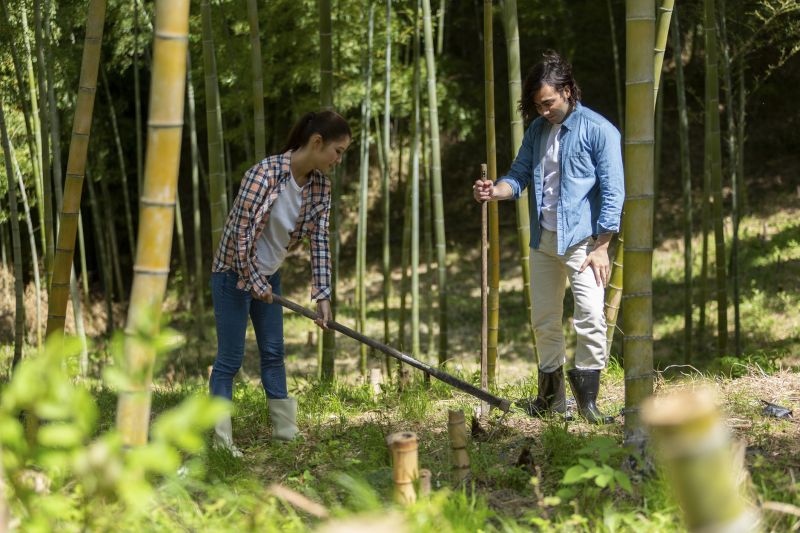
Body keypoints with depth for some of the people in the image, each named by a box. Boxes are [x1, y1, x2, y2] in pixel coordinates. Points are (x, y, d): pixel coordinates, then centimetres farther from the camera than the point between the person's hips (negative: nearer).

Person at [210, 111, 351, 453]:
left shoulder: (320, 186, -6)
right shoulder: (265, 173, -28)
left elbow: (319, 239, -5)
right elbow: (241, 233, -24)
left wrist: (322, 294, -11)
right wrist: (254, 282, -16)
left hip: (269, 275, 7)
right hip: (234, 273, -7)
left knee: (273, 353, 14)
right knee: (230, 359, -5)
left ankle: (285, 431, 22)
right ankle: (221, 439, -1)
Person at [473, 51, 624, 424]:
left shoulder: (598, 130, -8)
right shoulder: (537, 130, 11)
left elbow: (613, 192, -10)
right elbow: (520, 174, 9)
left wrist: (601, 248, -14)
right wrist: (495, 190, -14)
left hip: (582, 239, -6)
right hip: (543, 239, 6)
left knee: (590, 317, -18)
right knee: (544, 321, 11)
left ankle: (587, 399, -9)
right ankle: (550, 397, 22)